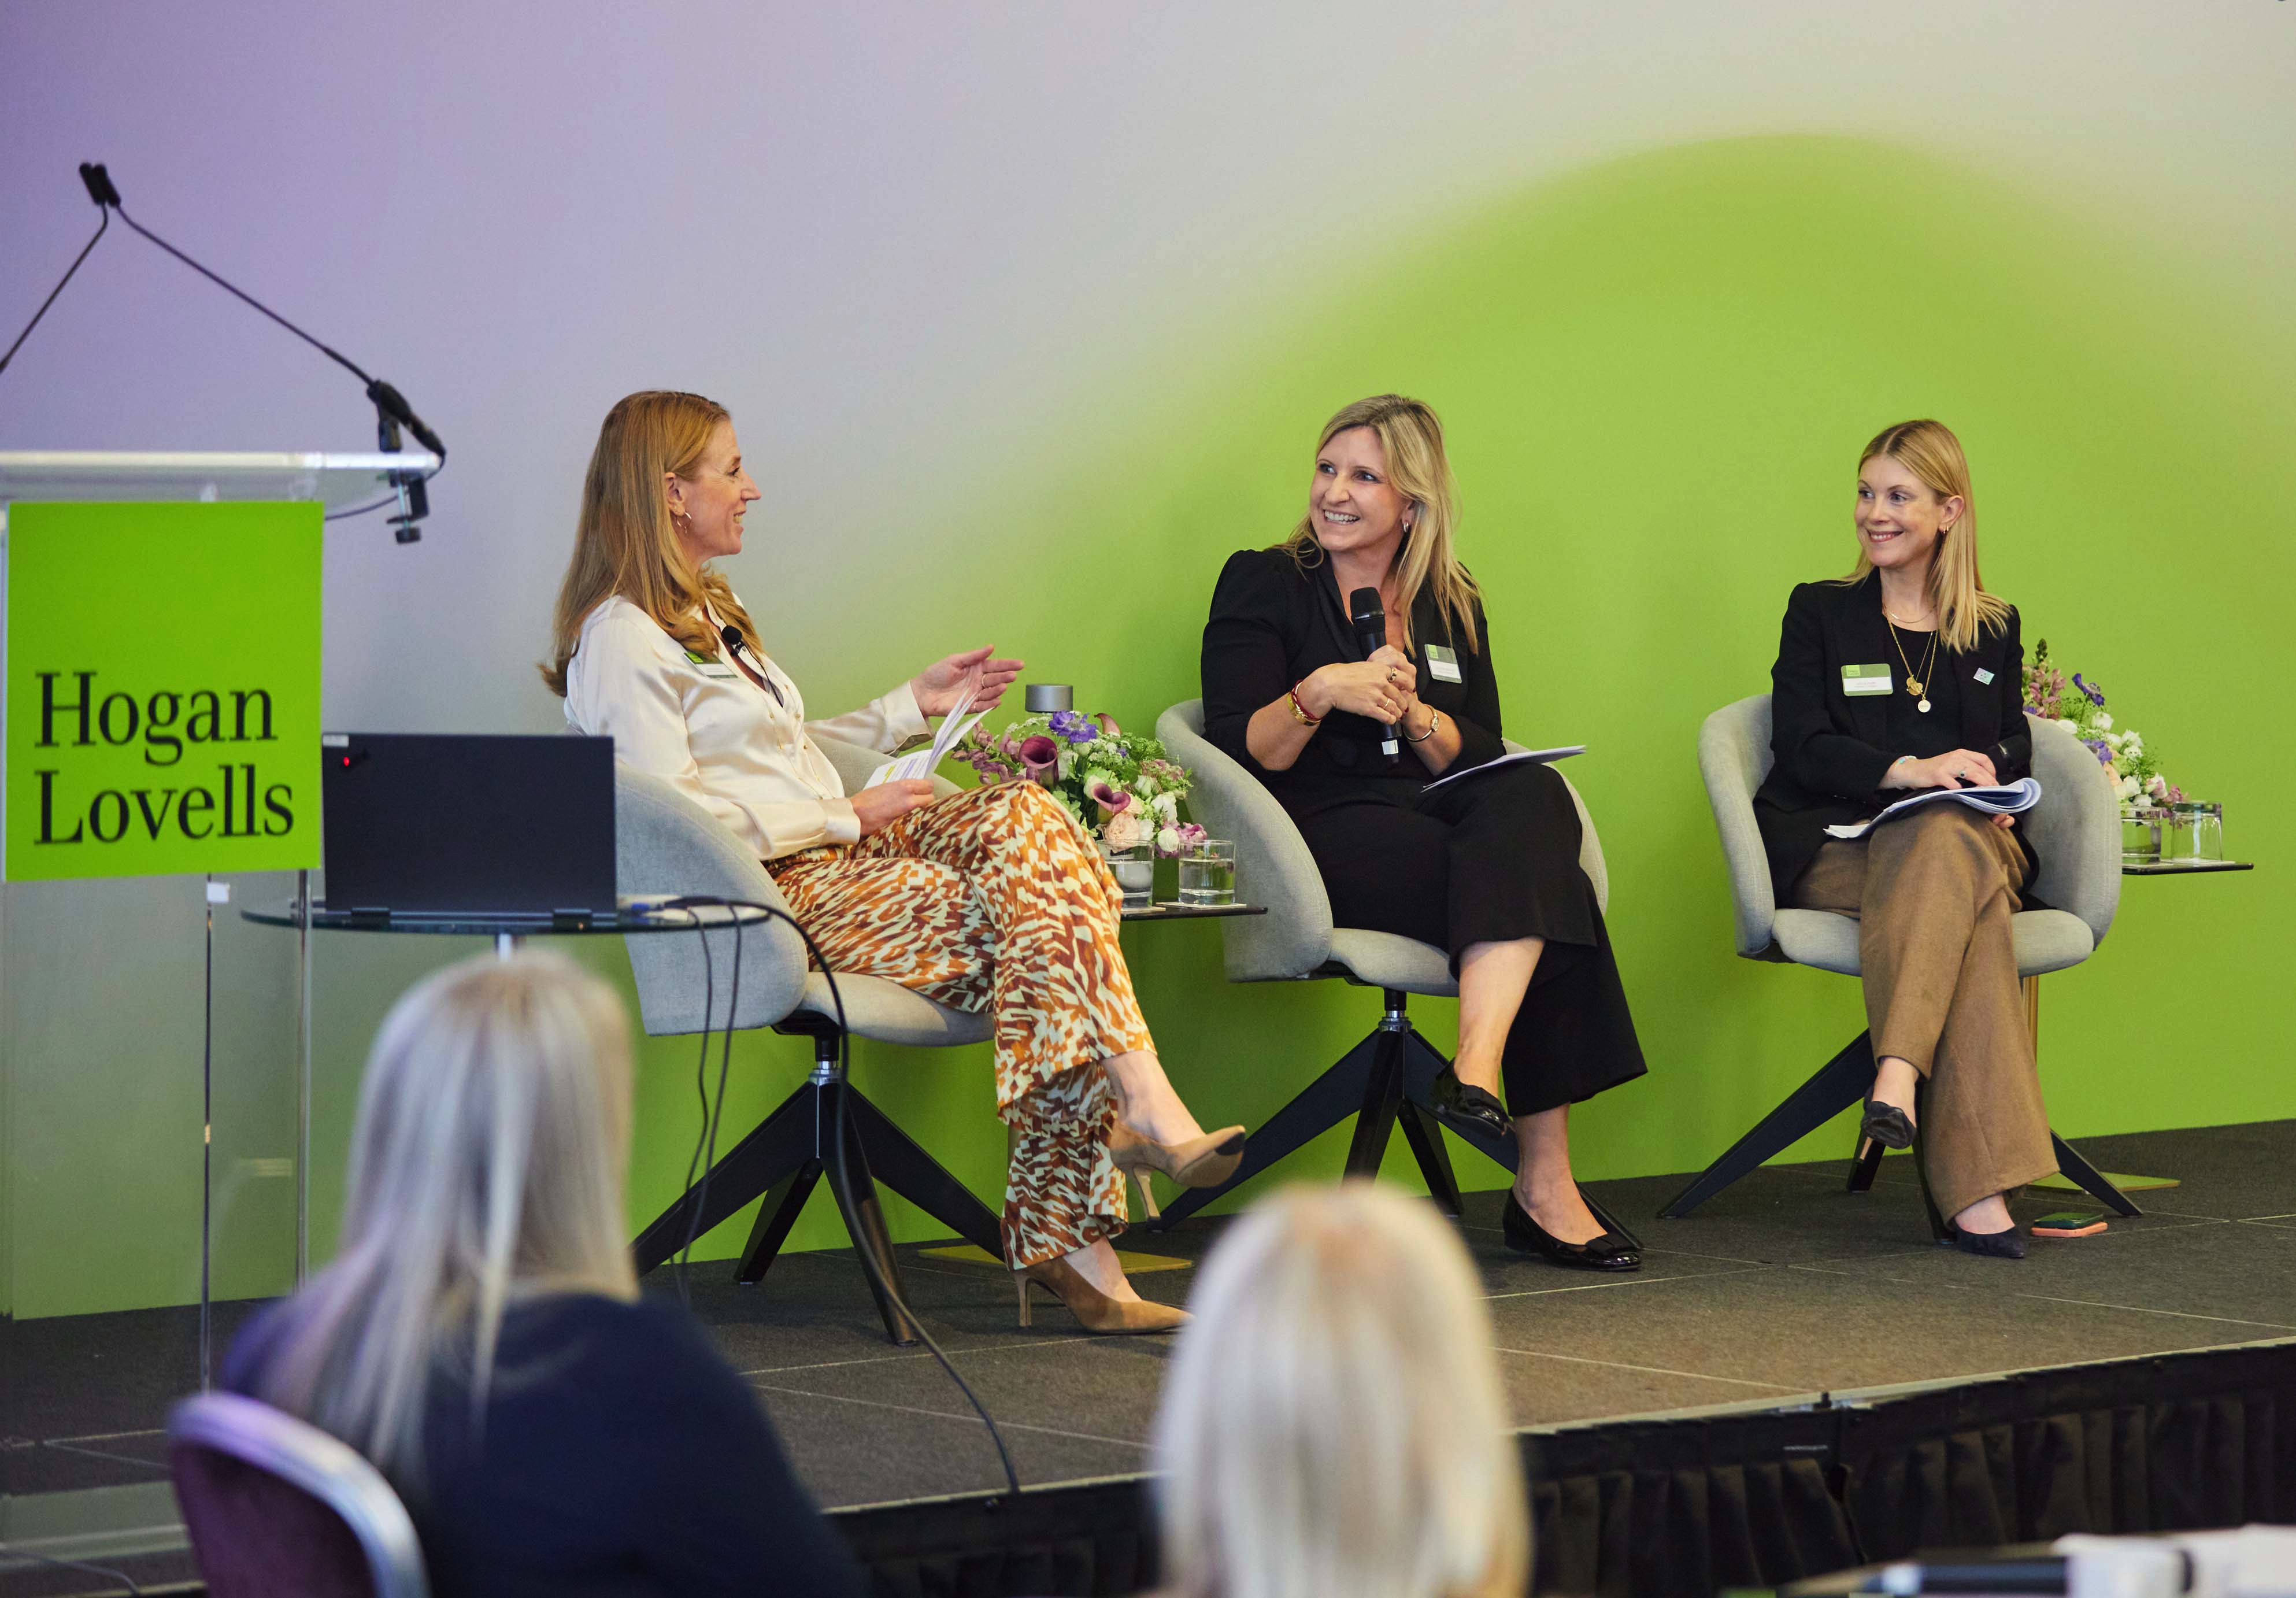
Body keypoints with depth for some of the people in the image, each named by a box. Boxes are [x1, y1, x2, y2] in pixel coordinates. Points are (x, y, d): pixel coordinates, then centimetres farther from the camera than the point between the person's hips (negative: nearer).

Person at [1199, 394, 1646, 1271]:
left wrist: (1412, 714, -9)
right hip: (1326, 842, -5)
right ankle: (1543, 1183, -35)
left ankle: (1478, 1064, -40)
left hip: (1447, 825, 5)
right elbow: (1239, 755, -4)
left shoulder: (1449, 602, 19)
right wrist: (1320, 692, -21)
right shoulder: (1263, 583, 6)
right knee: (1542, 892, -30)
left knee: (1534, 798, -32)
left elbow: (1483, 759, 11)